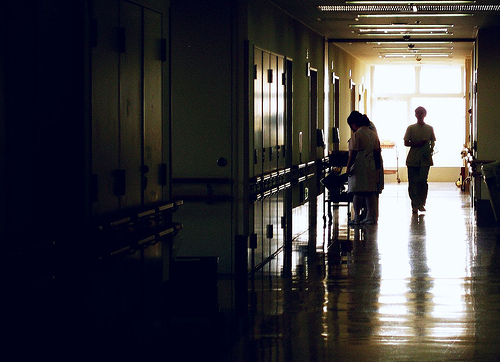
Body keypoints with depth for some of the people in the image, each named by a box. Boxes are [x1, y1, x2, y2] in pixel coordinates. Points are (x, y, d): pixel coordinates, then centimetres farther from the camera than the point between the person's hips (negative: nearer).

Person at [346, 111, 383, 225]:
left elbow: (353, 153, -14)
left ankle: (356, 217, -5)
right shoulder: (373, 134, 12)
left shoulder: (356, 135, -11)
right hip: (371, 166, 7)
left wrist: (348, 167, -8)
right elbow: (376, 151, 14)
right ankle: (371, 217, 10)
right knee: (370, 192, 8)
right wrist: (377, 167, 18)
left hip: (359, 166, -7)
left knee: (357, 192, -4)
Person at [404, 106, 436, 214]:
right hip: (413, 159, 0)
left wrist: (431, 150, -6)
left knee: (422, 180, -11)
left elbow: (432, 142, 14)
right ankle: (415, 205, 6)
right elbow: (406, 143, 4)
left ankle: (421, 203, 0)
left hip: (425, 159, 0)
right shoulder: (411, 128, 8)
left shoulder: (429, 128, 11)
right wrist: (417, 144, -11)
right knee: (413, 182, -1)